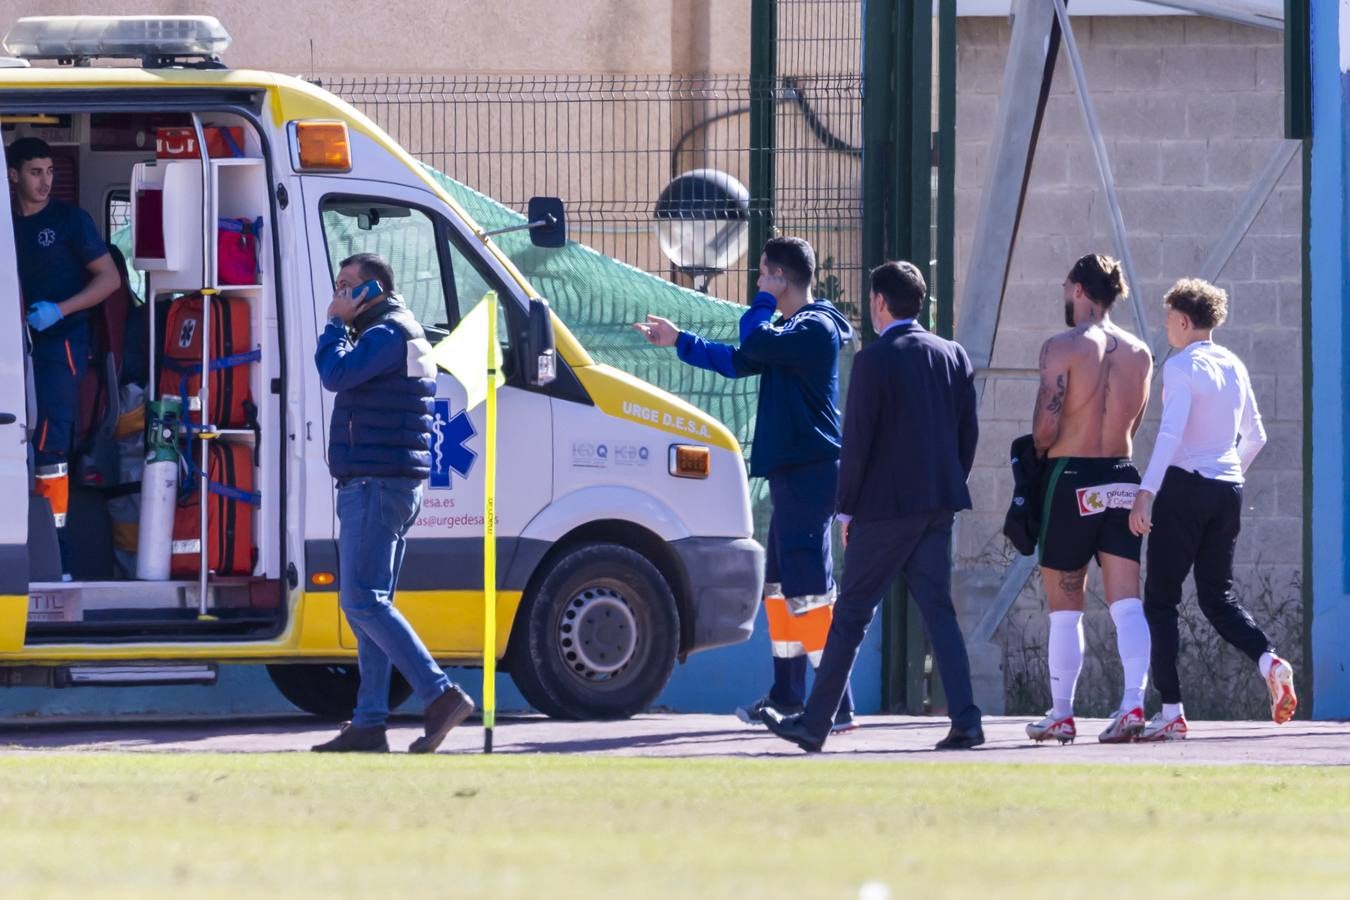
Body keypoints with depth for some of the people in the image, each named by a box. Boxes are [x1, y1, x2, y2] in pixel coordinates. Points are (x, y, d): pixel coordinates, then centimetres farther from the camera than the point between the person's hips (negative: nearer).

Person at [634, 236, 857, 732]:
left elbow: (756, 343, -27)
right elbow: (738, 360, 32)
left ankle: (837, 706, -17)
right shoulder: (794, 329, 19)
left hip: (810, 472, -11)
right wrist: (678, 341, 37)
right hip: (792, 471, 11)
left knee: (809, 589, -14)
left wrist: (764, 300, -8)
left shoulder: (815, 328, -14)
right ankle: (786, 697, 26)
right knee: (781, 584, 18)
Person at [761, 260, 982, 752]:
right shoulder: (953, 356, 7)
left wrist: (846, 508, -4)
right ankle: (965, 720, -2)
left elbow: (856, 440, -12)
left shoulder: (874, 360, -12)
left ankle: (814, 724, 6)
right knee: (938, 610, 8)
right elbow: (968, 433, 10)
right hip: (938, 506, 6)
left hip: (885, 507, -6)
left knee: (851, 615, 1)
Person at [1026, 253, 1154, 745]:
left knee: (1064, 606, 6)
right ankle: (1133, 703, -17)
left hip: (1072, 481, -4)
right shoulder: (1139, 353, 8)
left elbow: (1045, 428, -15)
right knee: (1126, 603, -2)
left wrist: (1039, 450, 5)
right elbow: (1132, 424, 11)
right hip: (1121, 479, 4)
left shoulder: (1063, 347, -10)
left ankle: (1060, 715, 10)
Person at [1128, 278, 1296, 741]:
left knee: (1160, 598, 1)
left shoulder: (1181, 366, -10)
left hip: (1185, 487, -7)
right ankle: (1269, 660, -15)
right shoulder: (1234, 366, 12)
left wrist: (1146, 493, -25)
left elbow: (1171, 433, -21)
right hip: (1227, 489, 7)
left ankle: (1171, 711, -3)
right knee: (1218, 595, 13)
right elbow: (1255, 436, 19)